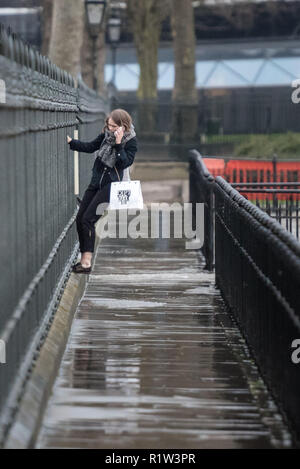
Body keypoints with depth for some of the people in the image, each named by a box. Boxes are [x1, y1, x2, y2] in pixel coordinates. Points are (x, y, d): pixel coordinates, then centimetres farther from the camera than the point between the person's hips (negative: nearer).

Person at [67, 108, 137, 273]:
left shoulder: (131, 141, -10)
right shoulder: (106, 134, 5)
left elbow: (124, 163, -19)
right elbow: (90, 147, 15)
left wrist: (118, 144, -25)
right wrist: (71, 142, 6)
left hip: (111, 184, -7)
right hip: (96, 180, 7)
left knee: (88, 219, -16)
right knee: (80, 218, 2)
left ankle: (86, 262, -14)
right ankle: (84, 259, 10)